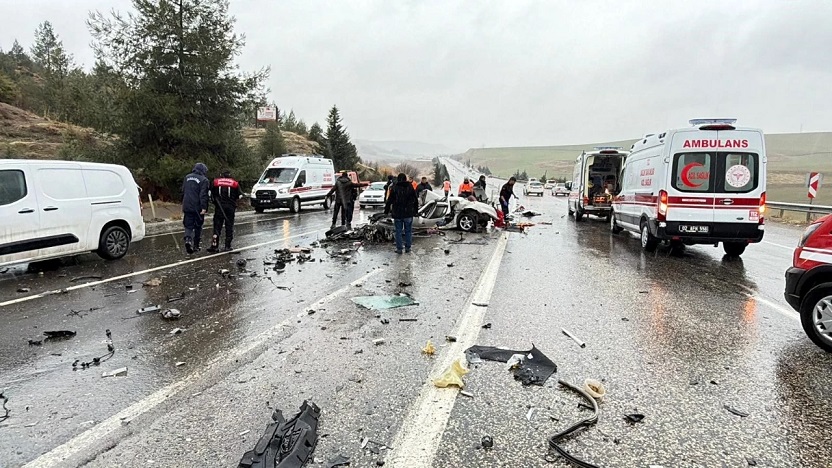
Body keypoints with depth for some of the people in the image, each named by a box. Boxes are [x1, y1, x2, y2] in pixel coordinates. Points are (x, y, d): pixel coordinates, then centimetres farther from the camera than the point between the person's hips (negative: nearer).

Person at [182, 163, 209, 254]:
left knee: (188, 225, 9)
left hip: (187, 207, 4)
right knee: (198, 227, 9)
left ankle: (188, 239, -17)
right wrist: (204, 208, -18)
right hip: (198, 208, -4)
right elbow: (204, 195, -16)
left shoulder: (187, 177, 10)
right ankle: (195, 246, 15)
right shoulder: (204, 180, -9)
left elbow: (183, 192, 17)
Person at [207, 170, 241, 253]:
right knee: (229, 226, 7)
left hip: (219, 207, 0)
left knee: (217, 225, 2)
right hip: (231, 207, 0)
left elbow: (212, 195, 9)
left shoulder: (215, 182, 6)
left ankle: (214, 245, -7)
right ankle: (228, 245, 6)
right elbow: (238, 196, 6)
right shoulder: (235, 183, 5)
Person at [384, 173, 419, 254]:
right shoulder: (410, 187, 2)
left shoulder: (394, 188, -3)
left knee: (398, 231, 5)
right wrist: (416, 211, 17)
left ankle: (399, 248, 5)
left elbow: (389, 201, -1)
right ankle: (408, 247, 12)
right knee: (408, 231, 10)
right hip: (408, 214, 1)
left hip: (397, 214, -1)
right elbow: (415, 201, 8)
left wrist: (386, 211, 8)